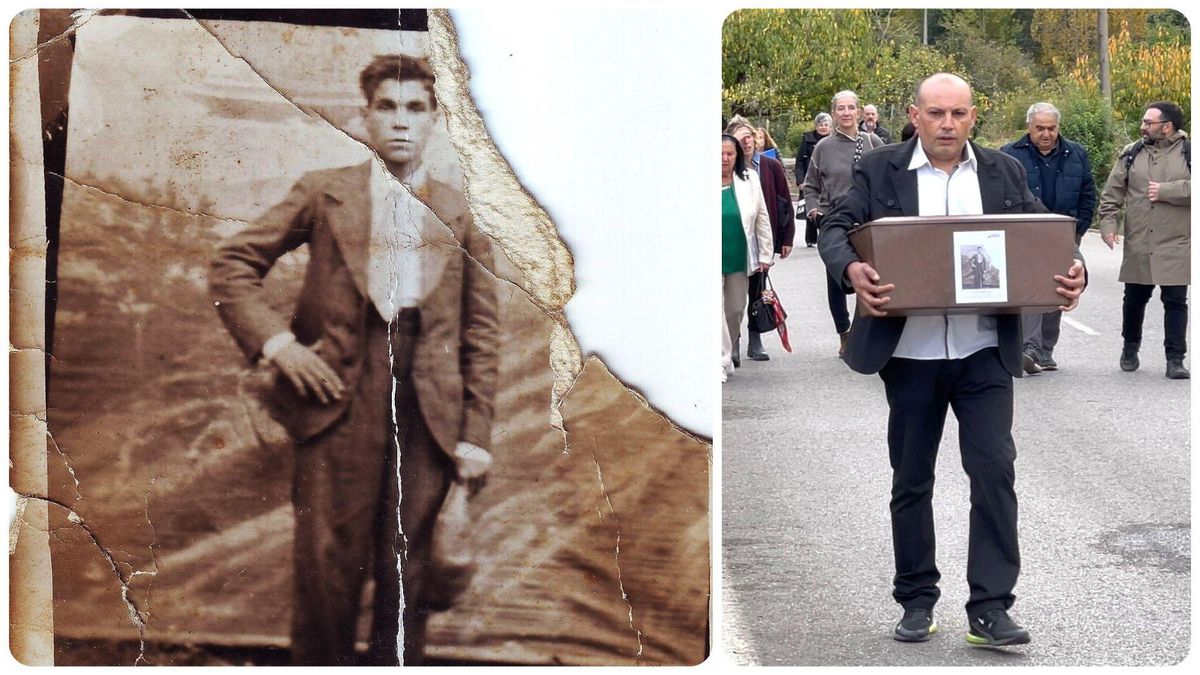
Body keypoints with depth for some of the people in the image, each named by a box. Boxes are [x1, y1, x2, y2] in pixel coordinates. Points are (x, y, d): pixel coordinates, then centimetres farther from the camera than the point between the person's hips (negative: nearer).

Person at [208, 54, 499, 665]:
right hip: (342, 397, -1)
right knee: (329, 565, -1)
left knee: (407, 571, 7)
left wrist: (475, 434, 3)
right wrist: (275, 341, -7)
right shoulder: (324, 193, 6)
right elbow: (231, 265, 7)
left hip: (429, 409, 2)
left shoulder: (459, 214, 9)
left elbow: (480, 332, 9)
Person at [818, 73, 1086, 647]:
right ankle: (917, 602, 22)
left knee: (994, 471, -7)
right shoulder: (880, 171, 2)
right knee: (911, 480, 9)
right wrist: (850, 268, -25)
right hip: (910, 353, 0)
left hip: (985, 352, 1)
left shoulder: (1003, 172, 8)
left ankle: (990, 609, -1)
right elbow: (835, 228, -3)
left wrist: (1072, 272, -11)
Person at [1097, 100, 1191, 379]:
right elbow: (1112, 192, 9)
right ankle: (1130, 348, 32)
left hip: (1176, 245, -3)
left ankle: (1175, 359, 5)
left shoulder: (1188, 152, 0)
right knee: (1134, 299, 12)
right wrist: (1108, 223, -2)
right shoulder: (1131, 154, 9)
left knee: (1175, 301, -1)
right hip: (1137, 245, 3)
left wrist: (1166, 191, -16)